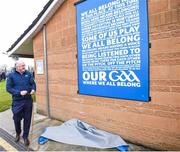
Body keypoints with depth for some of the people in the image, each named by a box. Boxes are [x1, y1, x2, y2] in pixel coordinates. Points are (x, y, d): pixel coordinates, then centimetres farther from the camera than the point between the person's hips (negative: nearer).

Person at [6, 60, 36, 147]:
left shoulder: (28, 74, 3)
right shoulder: (11, 75, -4)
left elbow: (33, 83, 9)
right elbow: (8, 88, -7)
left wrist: (33, 89, -13)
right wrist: (19, 92, -19)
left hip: (28, 101, 2)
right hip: (17, 101, -1)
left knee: (27, 119, 10)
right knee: (17, 119, 13)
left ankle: (25, 136, 29)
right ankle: (18, 133, 43)